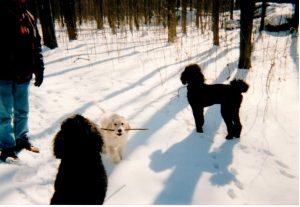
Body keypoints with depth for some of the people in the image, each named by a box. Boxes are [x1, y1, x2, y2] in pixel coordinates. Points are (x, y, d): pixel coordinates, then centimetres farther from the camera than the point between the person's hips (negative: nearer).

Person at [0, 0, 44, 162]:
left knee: (22, 111, 17)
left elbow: (36, 46, 12)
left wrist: (39, 70, 9)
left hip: (23, 75, 6)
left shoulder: (28, 17, 7)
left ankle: (22, 140, 32)